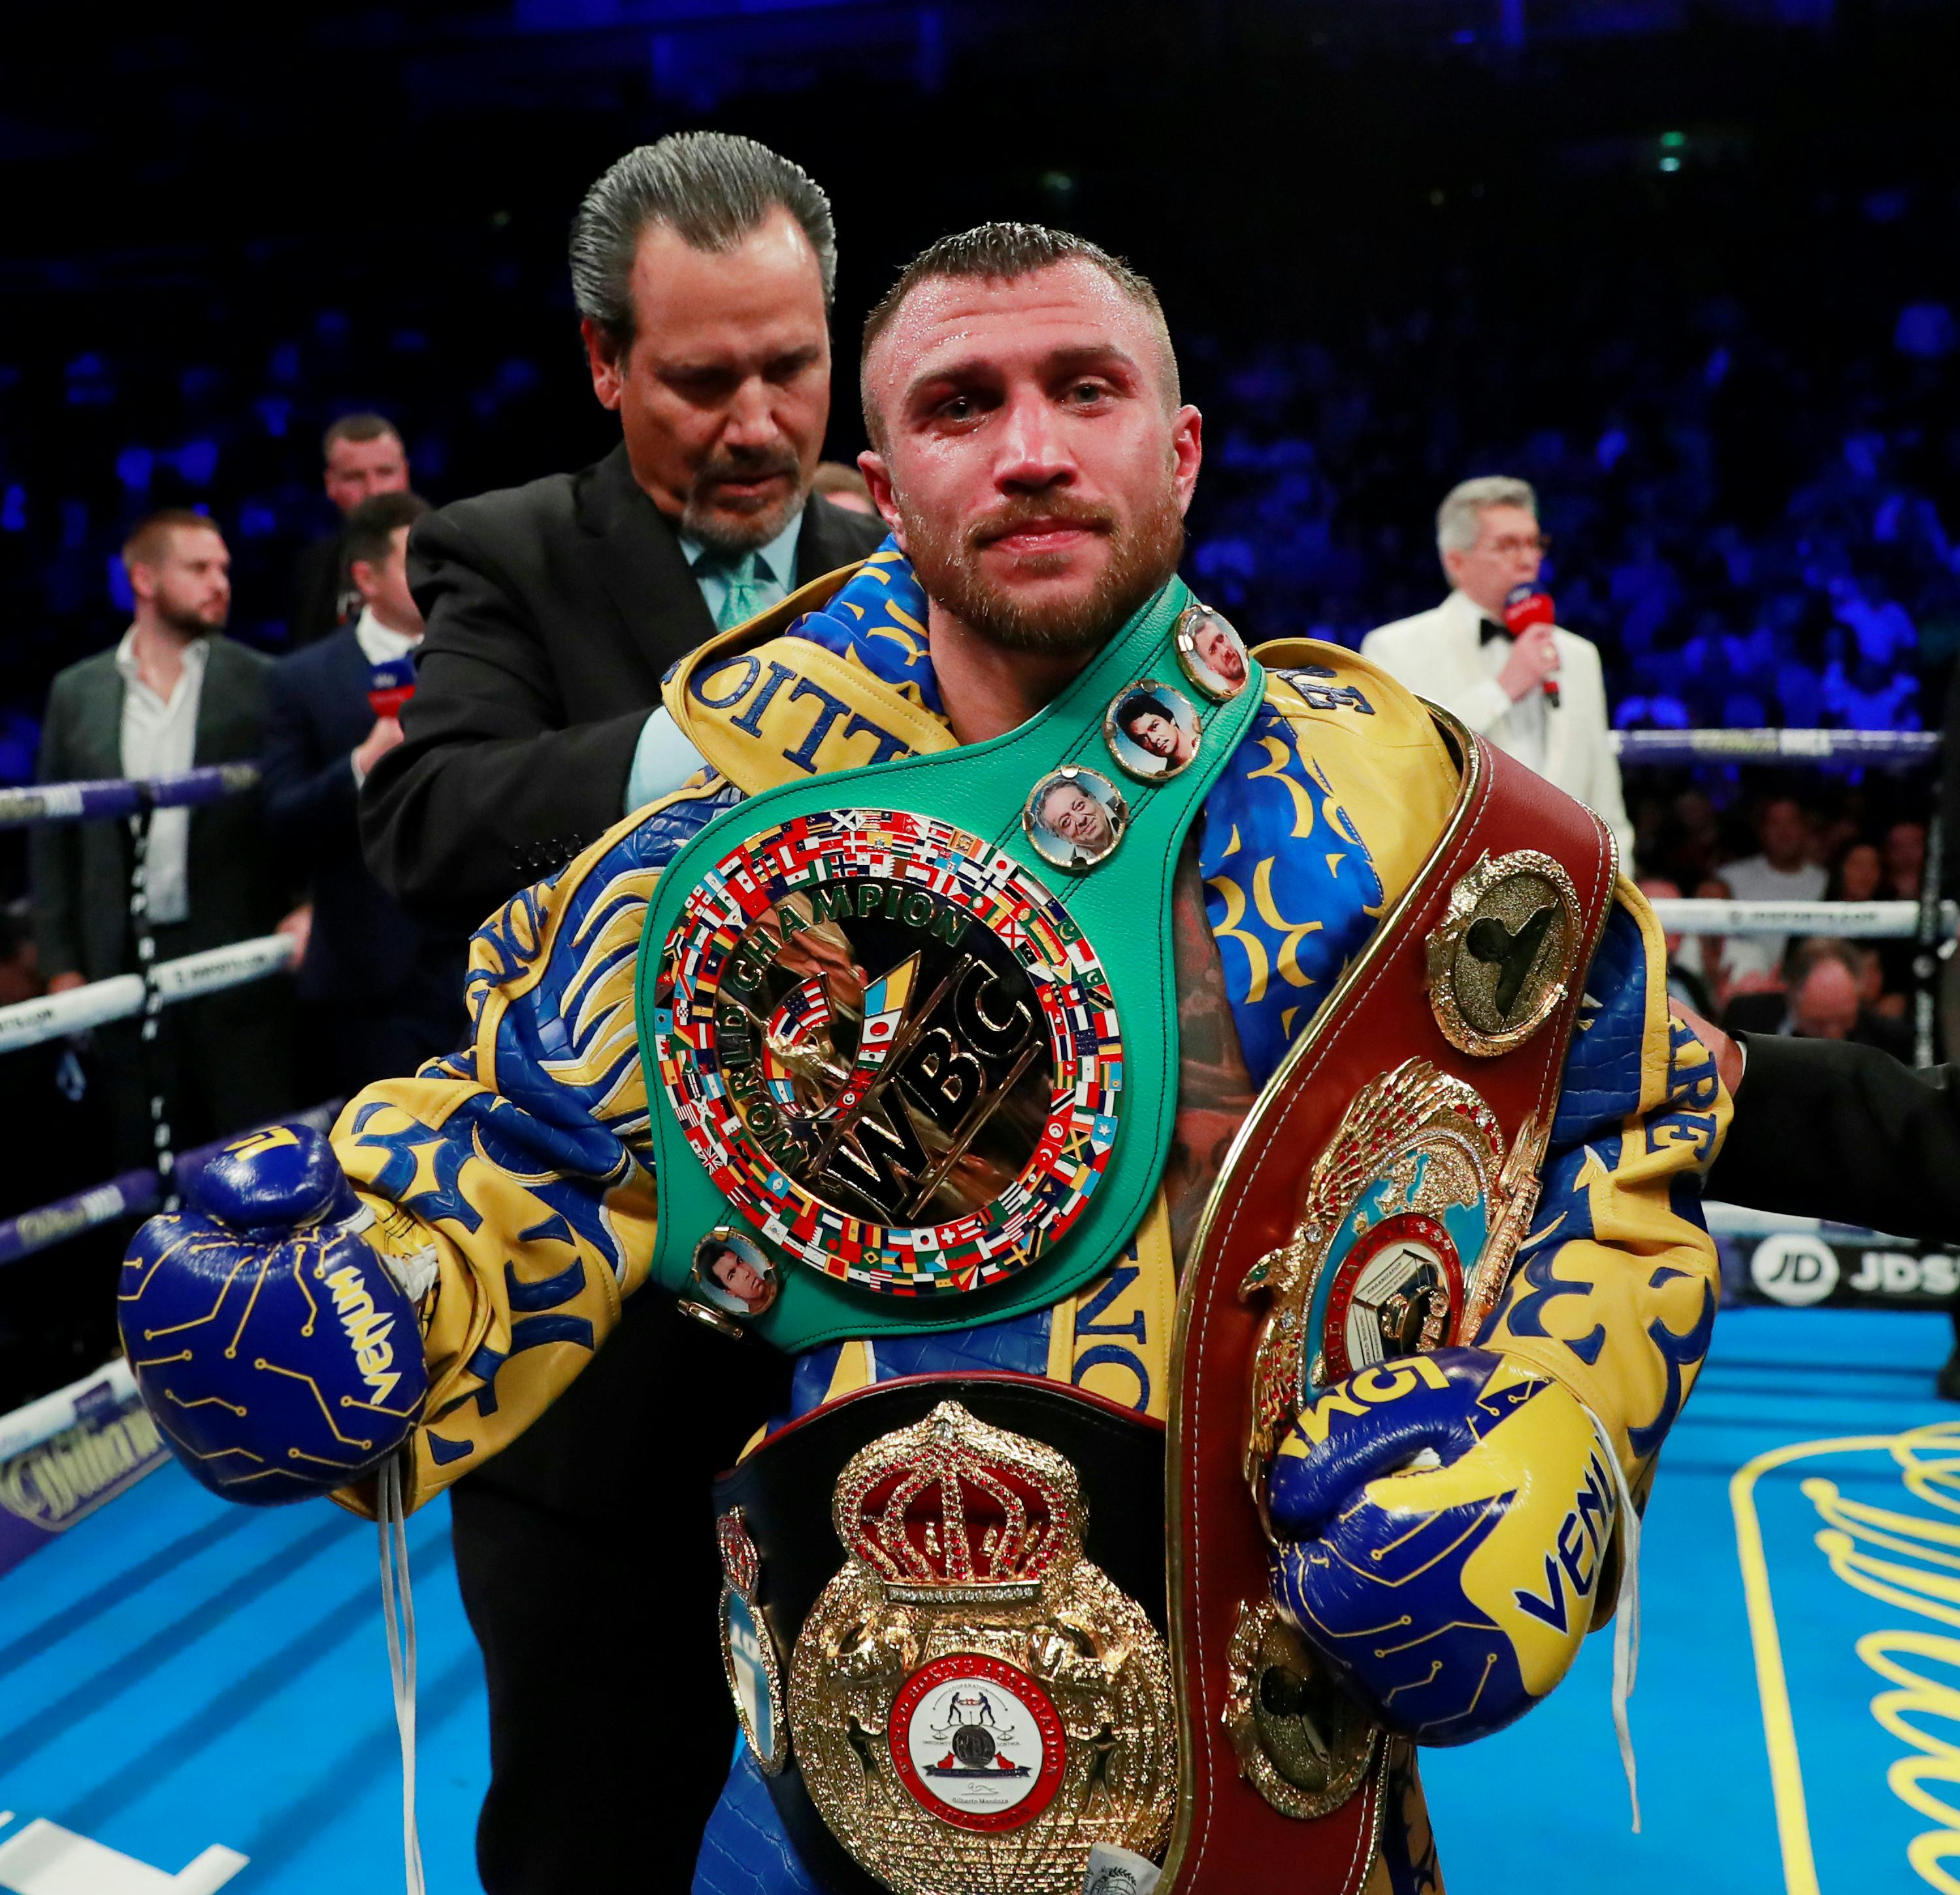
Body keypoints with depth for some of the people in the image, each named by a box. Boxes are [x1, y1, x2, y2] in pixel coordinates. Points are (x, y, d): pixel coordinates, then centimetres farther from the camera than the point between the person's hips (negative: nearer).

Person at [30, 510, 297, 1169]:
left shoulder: (264, 684, 0)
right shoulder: (77, 692, 7)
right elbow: (52, 835, 9)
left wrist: (310, 907, -11)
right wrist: (60, 964, 4)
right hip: (124, 964, 2)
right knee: (147, 1164, 10)